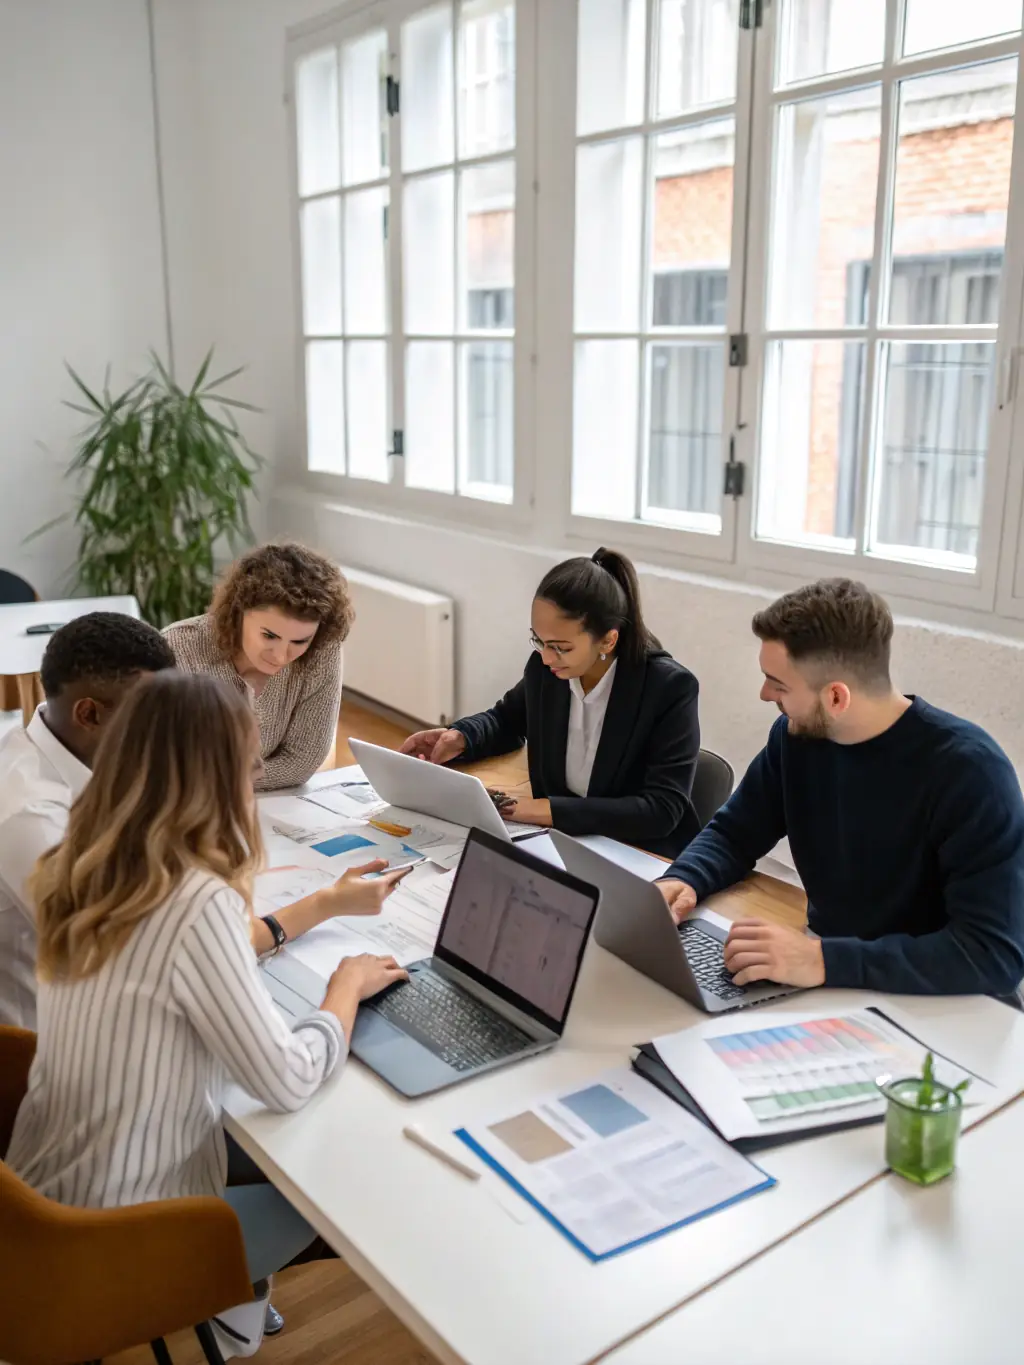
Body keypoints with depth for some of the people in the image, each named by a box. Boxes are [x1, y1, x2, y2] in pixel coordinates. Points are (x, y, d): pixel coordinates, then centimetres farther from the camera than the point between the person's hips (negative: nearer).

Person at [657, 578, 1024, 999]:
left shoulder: (968, 770, -21)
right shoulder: (798, 733, -5)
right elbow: (733, 834, 7)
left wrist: (826, 960, -35)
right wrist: (682, 880, -14)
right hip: (825, 974, 6)